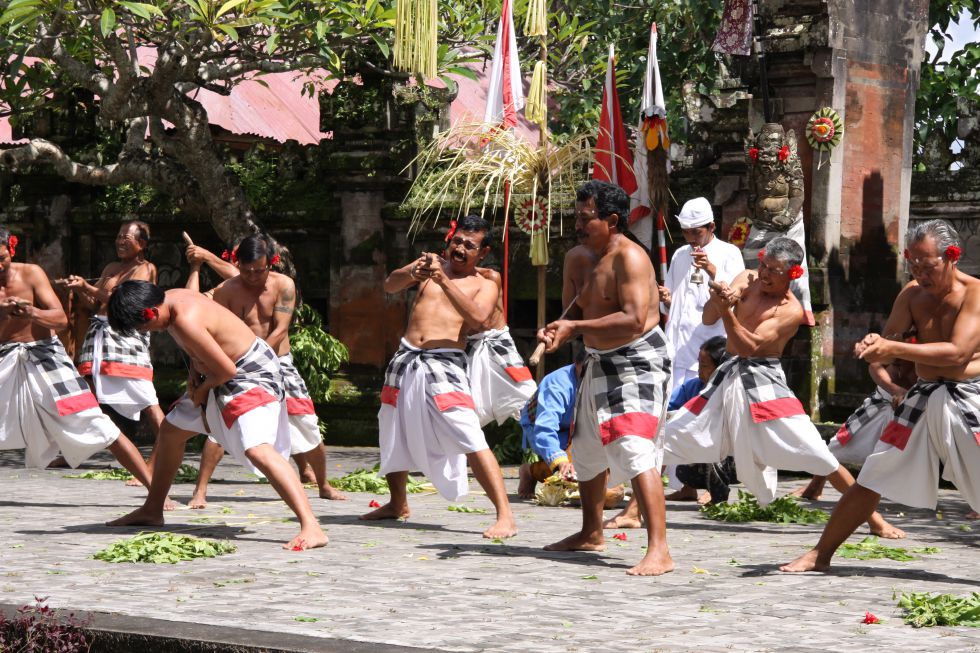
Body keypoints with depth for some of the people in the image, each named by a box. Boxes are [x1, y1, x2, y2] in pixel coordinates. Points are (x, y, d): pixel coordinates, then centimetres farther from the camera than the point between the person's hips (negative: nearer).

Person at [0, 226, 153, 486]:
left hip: (45, 357, -2)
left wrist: (32, 313, -31)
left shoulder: (30, 273, -5)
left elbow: (61, 320, -10)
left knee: (98, 427, -7)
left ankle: (156, 490, -7)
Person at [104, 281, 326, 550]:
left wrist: (201, 390, -9)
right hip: (221, 379, 11)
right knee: (171, 430, 20)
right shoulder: (169, 299, -1)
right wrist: (194, 371, 1)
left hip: (251, 376, -11)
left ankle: (311, 528, -37)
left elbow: (226, 370, -27)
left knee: (257, 449, -29)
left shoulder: (186, 320, -31)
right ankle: (152, 511, 37)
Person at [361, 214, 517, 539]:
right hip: (406, 358, 5)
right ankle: (398, 505, 39)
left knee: (471, 440, -17)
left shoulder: (485, 286, 5)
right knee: (394, 433, 18)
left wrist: (444, 280, -22)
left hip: (444, 364, -5)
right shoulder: (432, 263, 16)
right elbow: (390, 285, 4)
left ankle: (505, 515, -20)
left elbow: (477, 317, -16)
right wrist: (412, 273, -18)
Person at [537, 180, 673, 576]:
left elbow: (634, 320, -28)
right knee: (587, 452, 22)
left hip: (637, 365, -11)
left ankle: (659, 551, -26)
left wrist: (575, 328, -26)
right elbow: (582, 309, 19)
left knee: (635, 453, -22)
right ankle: (591, 534, 40)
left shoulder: (629, 258, -18)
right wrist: (558, 330, -4)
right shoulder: (596, 260, 13)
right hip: (601, 365, 11)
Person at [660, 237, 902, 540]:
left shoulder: (791, 310, -11)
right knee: (666, 438, 2)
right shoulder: (746, 280, 5)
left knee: (814, 452, -14)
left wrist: (727, 311, -33)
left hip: (764, 381, -5)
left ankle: (874, 519, -7)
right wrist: (717, 299, -22)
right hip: (729, 376, 6)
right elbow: (708, 319, -1)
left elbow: (749, 346, -20)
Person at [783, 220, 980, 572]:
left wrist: (894, 348, -27)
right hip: (923, 400, 5)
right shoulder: (912, 293, 6)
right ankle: (820, 555, 17)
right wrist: (873, 345, -19)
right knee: (870, 479, 7)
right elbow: (888, 341, 6)